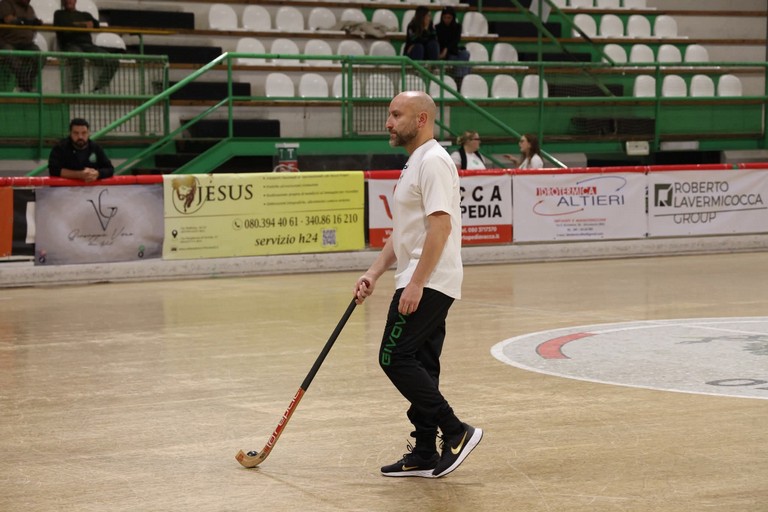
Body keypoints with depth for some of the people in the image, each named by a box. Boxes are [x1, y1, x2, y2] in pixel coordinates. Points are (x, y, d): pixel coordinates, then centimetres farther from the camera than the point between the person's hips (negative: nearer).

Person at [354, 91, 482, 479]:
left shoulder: (433, 161, -13)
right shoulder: (415, 164, 20)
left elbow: (440, 226, -23)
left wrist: (416, 283, -25)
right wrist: (374, 273, 17)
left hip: (428, 283, -10)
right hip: (422, 285, 10)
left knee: (394, 358, -12)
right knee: (419, 366, 10)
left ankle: (456, 432, -9)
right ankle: (424, 455, 13)